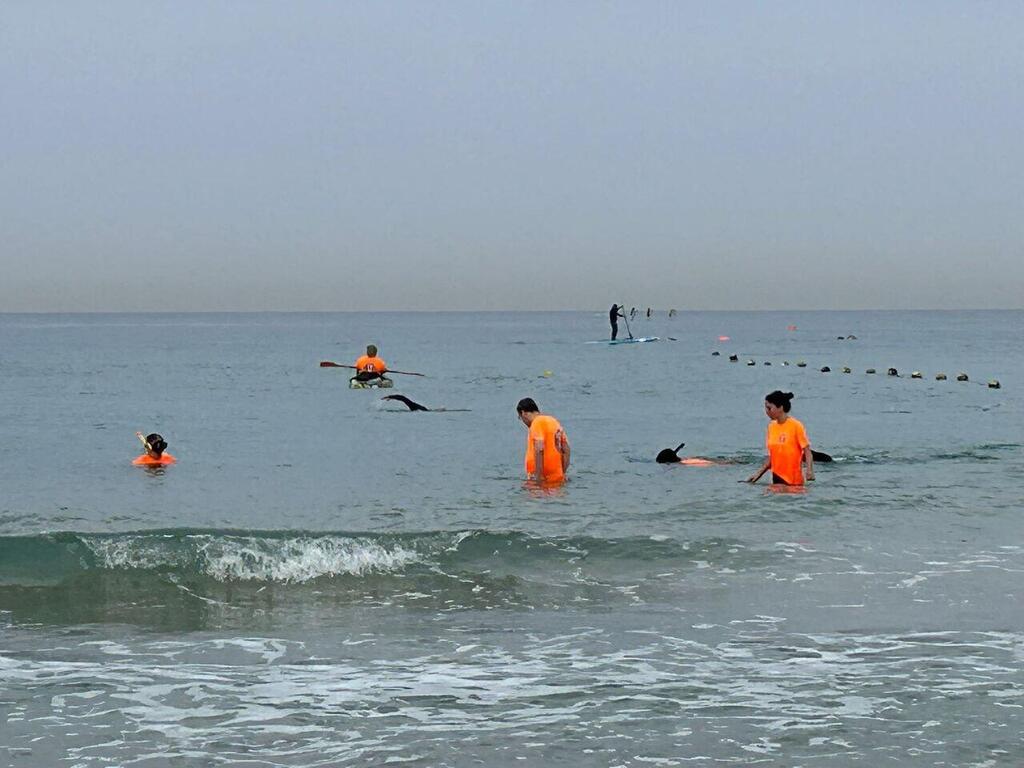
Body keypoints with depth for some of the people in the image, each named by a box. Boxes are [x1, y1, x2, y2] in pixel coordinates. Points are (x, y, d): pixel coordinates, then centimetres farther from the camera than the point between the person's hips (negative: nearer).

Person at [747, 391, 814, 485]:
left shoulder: (796, 426, -9)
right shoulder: (771, 426, 9)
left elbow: (807, 452, -10)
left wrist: (809, 470, -27)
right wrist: (758, 474, 11)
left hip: (794, 481, -6)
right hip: (777, 479, 6)